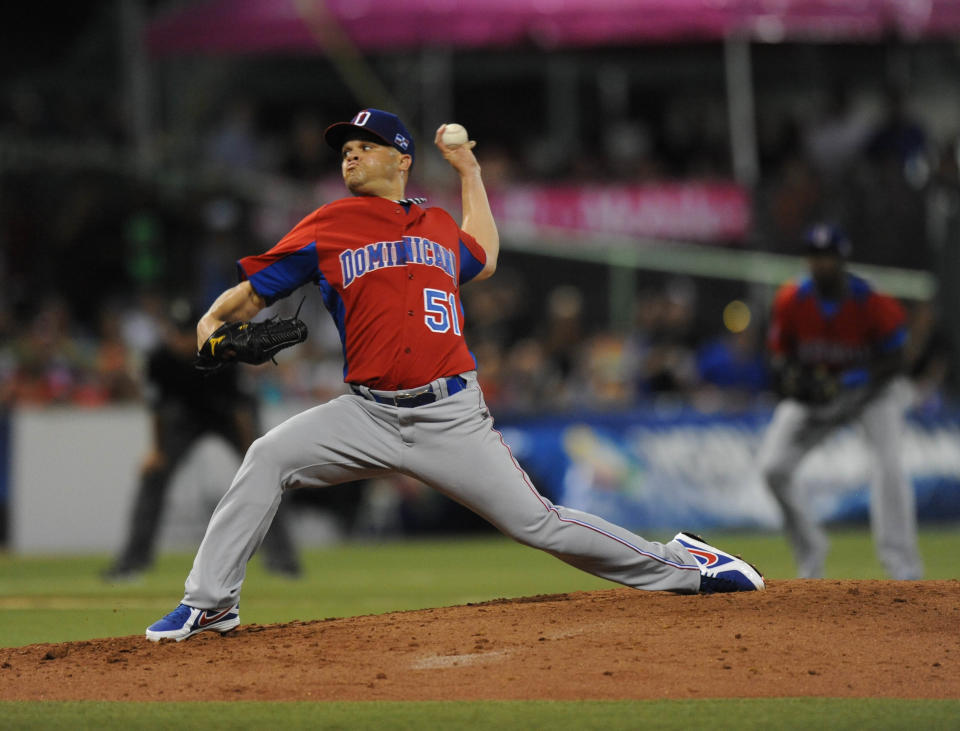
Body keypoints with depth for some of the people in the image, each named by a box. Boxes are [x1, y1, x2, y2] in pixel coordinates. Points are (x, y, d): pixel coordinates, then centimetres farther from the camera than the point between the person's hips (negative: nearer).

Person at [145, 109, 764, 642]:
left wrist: (469, 171, 34)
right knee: (269, 458, -21)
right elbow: (254, 290, 3)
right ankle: (209, 604, -12)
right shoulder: (329, 227, 6)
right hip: (369, 416, 0)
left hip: (452, 417, 0)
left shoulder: (439, 226, 14)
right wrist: (213, 322, -19)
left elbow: (483, 259, 36)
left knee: (537, 523, -5)